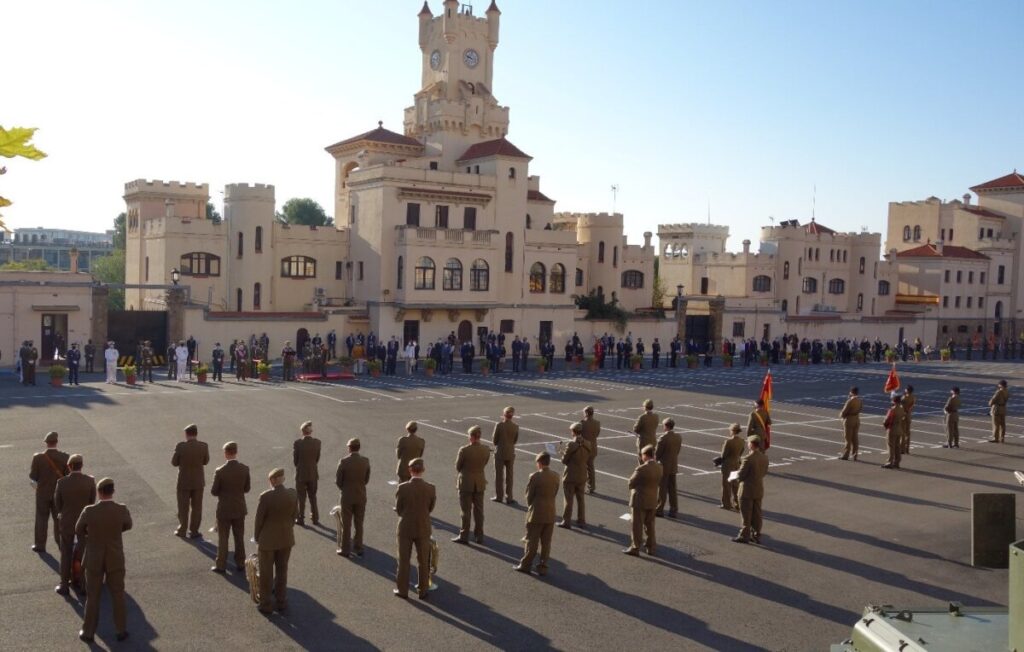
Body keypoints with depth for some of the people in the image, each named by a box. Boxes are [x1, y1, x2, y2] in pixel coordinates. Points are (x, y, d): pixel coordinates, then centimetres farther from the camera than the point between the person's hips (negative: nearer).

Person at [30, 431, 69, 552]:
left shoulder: (38, 457, -17)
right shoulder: (64, 457, -15)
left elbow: (33, 476, -9)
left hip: (43, 492, -1)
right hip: (60, 492, 1)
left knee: (42, 519, 14)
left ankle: (40, 545, 22)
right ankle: (62, 543, 22)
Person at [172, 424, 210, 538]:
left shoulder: (180, 446, -18)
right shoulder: (203, 446, -13)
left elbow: (174, 463, -8)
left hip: (184, 481, -1)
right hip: (198, 481, 1)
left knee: (183, 507, 15)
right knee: (196, 507, 14)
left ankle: (182, 530, 25)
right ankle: (194, 531, 19)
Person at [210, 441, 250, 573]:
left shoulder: (220, 471, -19)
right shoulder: (245, 469, -10)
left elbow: (214, 491, -11)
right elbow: (247, 488, 0)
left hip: (224, 509, -3)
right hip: (240, 509, 3)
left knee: (222, 538, 10)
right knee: (239, 538, 14)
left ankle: (221, 565, 17)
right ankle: (240, 564, 20)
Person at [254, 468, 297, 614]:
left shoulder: (265, 496, -22)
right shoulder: (293, 494, -9)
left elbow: (259, 519, -12)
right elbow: (294, 515, 2)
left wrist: (257, 538, 3)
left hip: (268, 539, -4)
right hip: (286, 538, 4)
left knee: (266, 574, 12)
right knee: (282, 571, 18)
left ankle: (265, 605, 22)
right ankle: (281, 602, 26)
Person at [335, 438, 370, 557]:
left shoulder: (344, 461, -15)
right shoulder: (365, 461, -6)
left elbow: (338, 481, -8)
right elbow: (367, 480, 3)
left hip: (347, 496, -3)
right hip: (361, 496, 3)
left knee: (346, 524, 8)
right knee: (359, 524, 14)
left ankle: (345, 549, 14)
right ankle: (358, 548, 20)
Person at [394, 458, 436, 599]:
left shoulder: (402, 488, -17)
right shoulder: (431, 488, -13)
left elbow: (398, 510, -5)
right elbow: (430, 508, 0)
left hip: (405, 528, -1)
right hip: (423, 529, 1)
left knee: (403, 561, 13)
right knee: (423, 561, 14)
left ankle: (402, 590, 22)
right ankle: (422, 590, 23)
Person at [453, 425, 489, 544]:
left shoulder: (464, 450, -20)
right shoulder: (486, 450, -7)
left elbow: (457, 467, -8)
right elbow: (484, 464, 4)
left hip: (466, 483, -4)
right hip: (480, 483, 4)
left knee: (466, 511, 6)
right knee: (479, 511, 13)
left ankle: (464, 536, 12)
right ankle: (479, 536, 20)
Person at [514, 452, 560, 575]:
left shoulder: (535, 476, -15)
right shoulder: (555, 476, -1)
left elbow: (529, 495, -7)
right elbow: (555, 494, 5)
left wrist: (530, 506, 11)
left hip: (536, 513, -4)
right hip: (550, 514, 4)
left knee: (532, 541, 7)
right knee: (546, 542, 10)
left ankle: (526, 565, 15)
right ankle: (543, 567, 14)